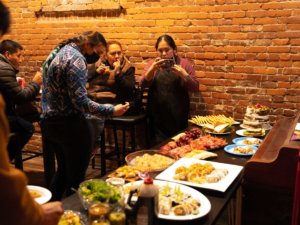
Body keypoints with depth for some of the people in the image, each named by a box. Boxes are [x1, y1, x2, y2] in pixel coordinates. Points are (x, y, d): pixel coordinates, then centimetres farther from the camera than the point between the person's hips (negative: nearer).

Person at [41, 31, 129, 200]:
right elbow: (80, 101, -23)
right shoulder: (76, 58, -17)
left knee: (63, 170, 23)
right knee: (76, 178, 3)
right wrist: (112, 110, -18)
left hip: (50, 121, 10)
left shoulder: (57, 53, 12)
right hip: (71, 125, -10)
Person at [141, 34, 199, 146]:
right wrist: (153, 68, -19)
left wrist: (184, 75, -16)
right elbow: (143, 84, -3)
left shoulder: (184, 64, 4)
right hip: (157, 114, 1)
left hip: (177, 114, -1)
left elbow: (195, 87, 1)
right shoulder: (152, 64, 9)